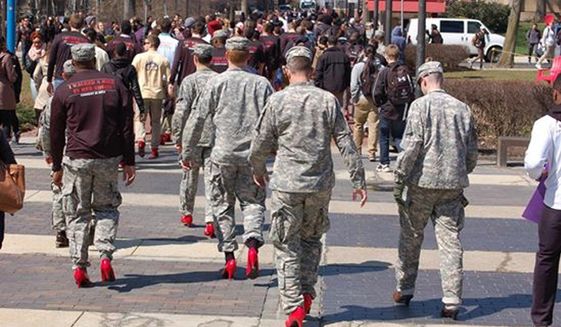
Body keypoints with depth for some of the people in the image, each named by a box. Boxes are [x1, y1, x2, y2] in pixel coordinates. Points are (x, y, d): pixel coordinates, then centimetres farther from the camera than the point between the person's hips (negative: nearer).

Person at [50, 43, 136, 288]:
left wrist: (57, 167, 13)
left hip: (77, 159, -1)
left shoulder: (64, 90, 2)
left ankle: (79, 267, 3)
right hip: (109, 158, 1)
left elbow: (56, 133, 5)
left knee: (76, 214, 7)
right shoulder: (115, 84, 6)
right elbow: (126, 127, 4)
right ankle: (106, 256, -2)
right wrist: (128, 162, 8)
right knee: (107, 208, 16)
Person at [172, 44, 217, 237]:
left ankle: (186, 213, 29)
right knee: (212, 177, -1)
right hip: (215, 136, 1)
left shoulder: (190, 81, -6)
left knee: (190, 174, 15)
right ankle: (210, 220, -10)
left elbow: (181, 112, -9)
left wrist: (177, 137, -1)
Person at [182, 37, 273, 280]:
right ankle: (253, 244, -12)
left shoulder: (216, 83, -3)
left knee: (223, 205, 11)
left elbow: (199, 118, -2)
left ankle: (229, 257, 8)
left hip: (223, 154, -1)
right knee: (253, 201, 12)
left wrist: (187, 151, 6)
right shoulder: (261, 83, 0)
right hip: (252, 153, 1)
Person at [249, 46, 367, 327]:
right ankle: (307, 293, 19)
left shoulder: (277, 101, -5)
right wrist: (359, 180, 6)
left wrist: (258, 171, 19)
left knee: (287, 245, 5)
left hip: (287, 185, -2)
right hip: (321, 185, 2)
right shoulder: (328, 101, 0)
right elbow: (346, 143, 0)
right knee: (311, 239, 22)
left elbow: (260, 145, 0)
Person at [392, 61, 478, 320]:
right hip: (453, 185, 3)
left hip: (422, 182, -3)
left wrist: (398, 180, -7)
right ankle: (452, 301, 2)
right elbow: (472, 150, 10)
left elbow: (411, 146, -13)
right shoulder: (462, 108, 5)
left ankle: (405, 290, 25)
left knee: (410, 238, 14)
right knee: (450, 242, 4)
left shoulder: (420, 106, -7)